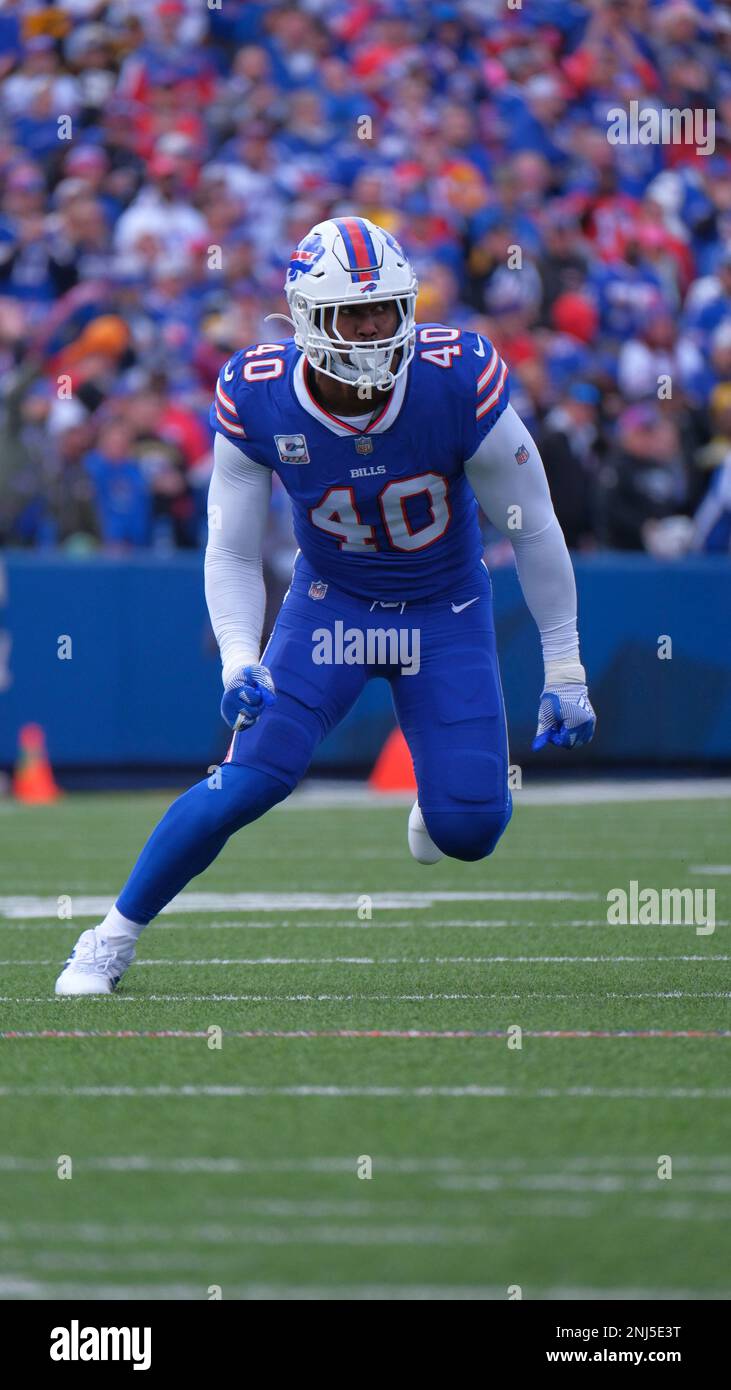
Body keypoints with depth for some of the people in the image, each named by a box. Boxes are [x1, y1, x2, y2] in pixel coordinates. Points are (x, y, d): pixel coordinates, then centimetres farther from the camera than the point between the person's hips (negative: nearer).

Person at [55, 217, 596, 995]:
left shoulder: (458, 384, -25)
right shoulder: (257, 402, -21)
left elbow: (532, 529, -13)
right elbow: (232, 554, -9)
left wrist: (565, 674, -8)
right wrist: (239, 663, -26)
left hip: (447, 615, 0)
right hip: (330, 603, 0)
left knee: (467, 829, -9)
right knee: (253, 776, -18)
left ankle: (439, 803, 32)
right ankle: (113, 938, -2)